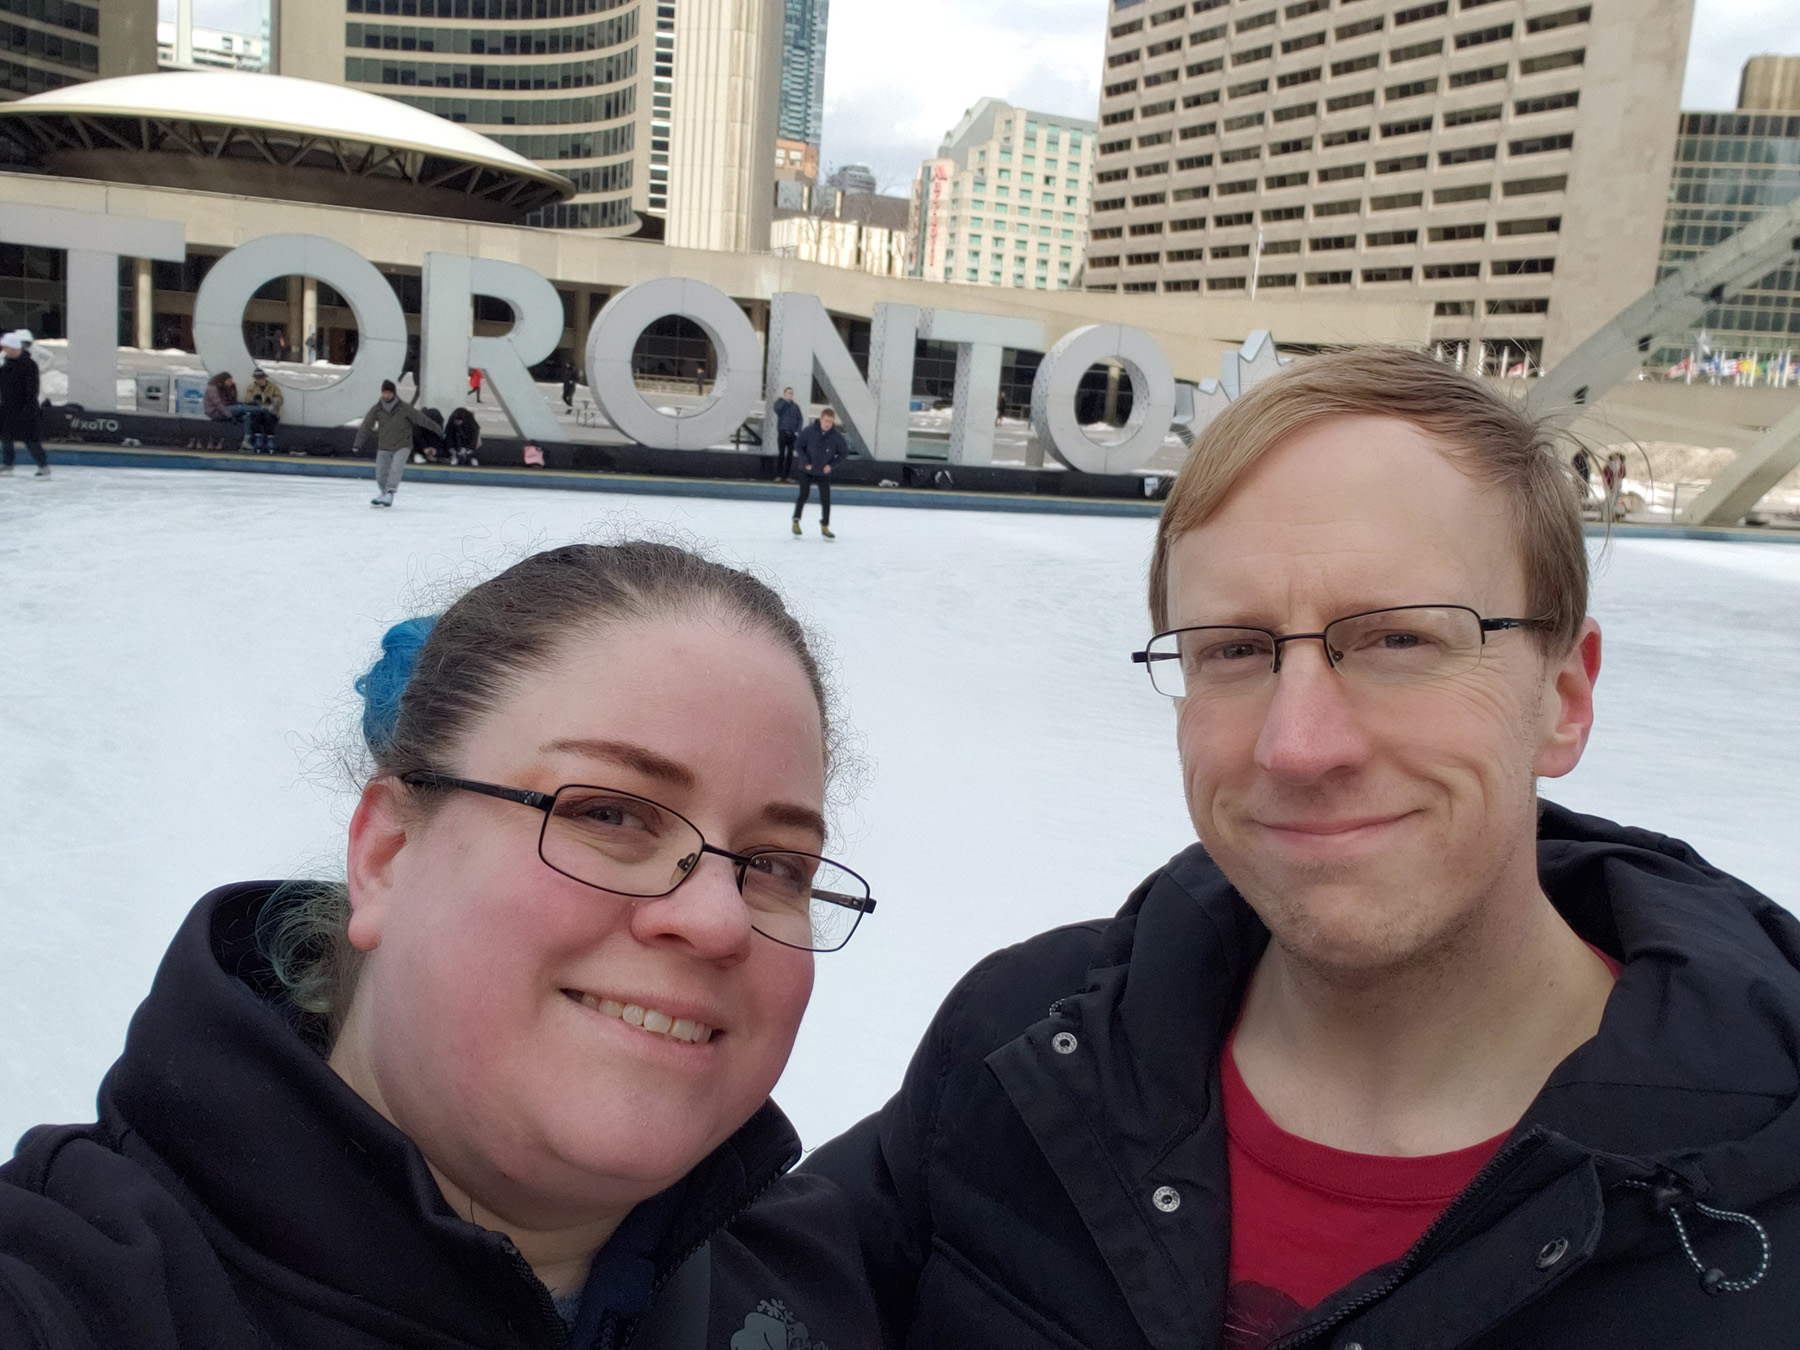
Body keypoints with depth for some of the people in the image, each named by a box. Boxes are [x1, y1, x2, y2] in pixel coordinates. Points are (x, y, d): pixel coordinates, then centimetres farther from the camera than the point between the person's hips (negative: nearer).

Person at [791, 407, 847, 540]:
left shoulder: (837, 436, -13)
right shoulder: (809, 431, -16)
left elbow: (844, 452, 1)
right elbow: (798, 446, -5)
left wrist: (831, 464, -9)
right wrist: (805, 462, -13)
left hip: (824, 473, 1)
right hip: (806, 471, -1)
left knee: (826, 499, -1)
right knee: (803, 496, 3)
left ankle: (825, 526, 13)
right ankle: (796, 521, 23)